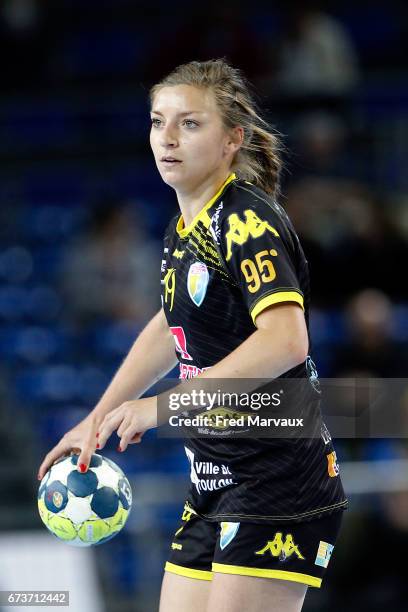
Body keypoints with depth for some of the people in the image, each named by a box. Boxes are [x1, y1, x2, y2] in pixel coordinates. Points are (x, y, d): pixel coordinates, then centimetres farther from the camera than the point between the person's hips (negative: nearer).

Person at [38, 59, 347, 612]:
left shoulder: (248, 220, -15)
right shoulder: (184, 230, 12)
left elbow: (285, 342, -29)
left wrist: (165, 405, -28)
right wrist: (97, 420, 27)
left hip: (279, 487, -9)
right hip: (215, 484, 9)